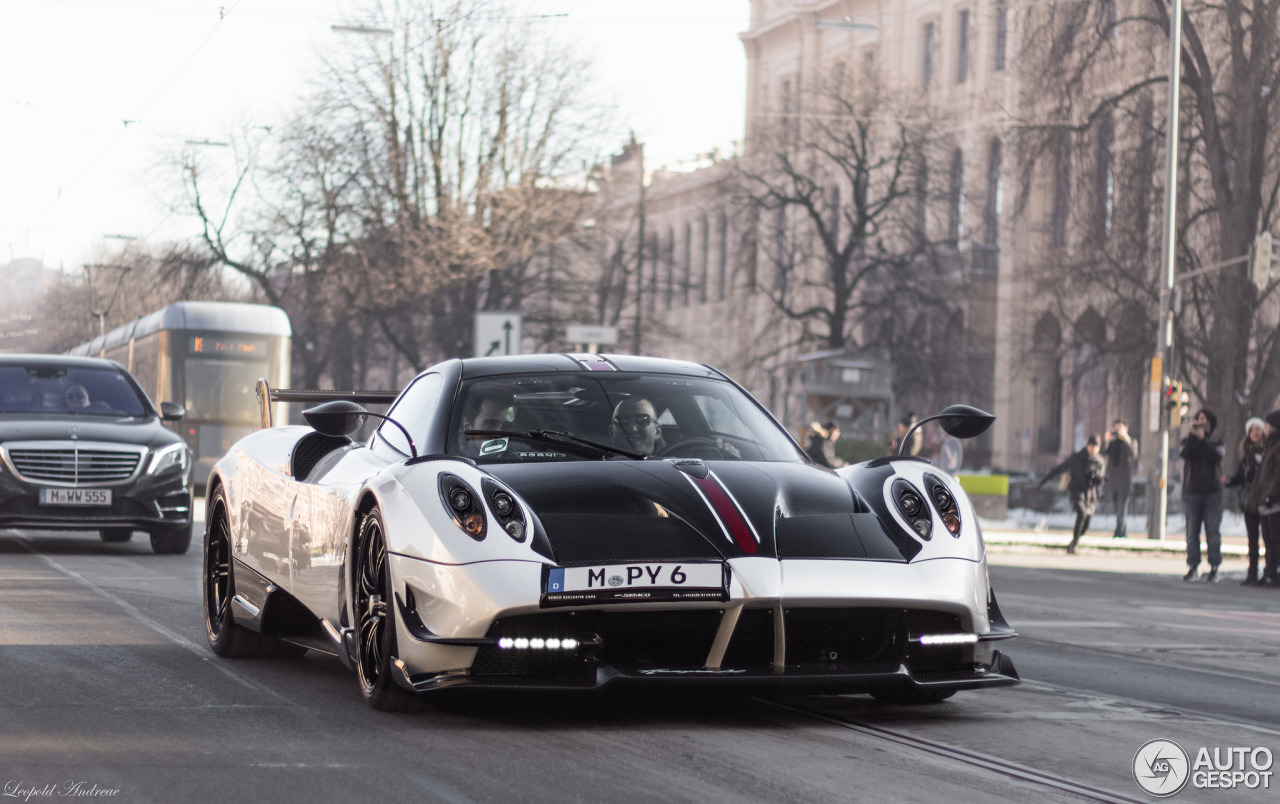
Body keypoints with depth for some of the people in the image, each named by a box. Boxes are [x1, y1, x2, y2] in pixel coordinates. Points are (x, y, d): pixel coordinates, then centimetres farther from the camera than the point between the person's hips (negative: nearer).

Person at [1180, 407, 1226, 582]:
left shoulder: (1216, 442, 10)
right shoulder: (1188, 440, 10)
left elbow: (1217, 456, -12)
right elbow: (1185, 453, -12)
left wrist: (1202, 438, -11)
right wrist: (1193, 435, -17)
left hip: (1212, 492, -1)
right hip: (1192, 492, 1)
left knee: (1213, 532, -2)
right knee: (1192, 532, 1)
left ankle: (1214, 568, 2)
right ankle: (1193, 566, 6)